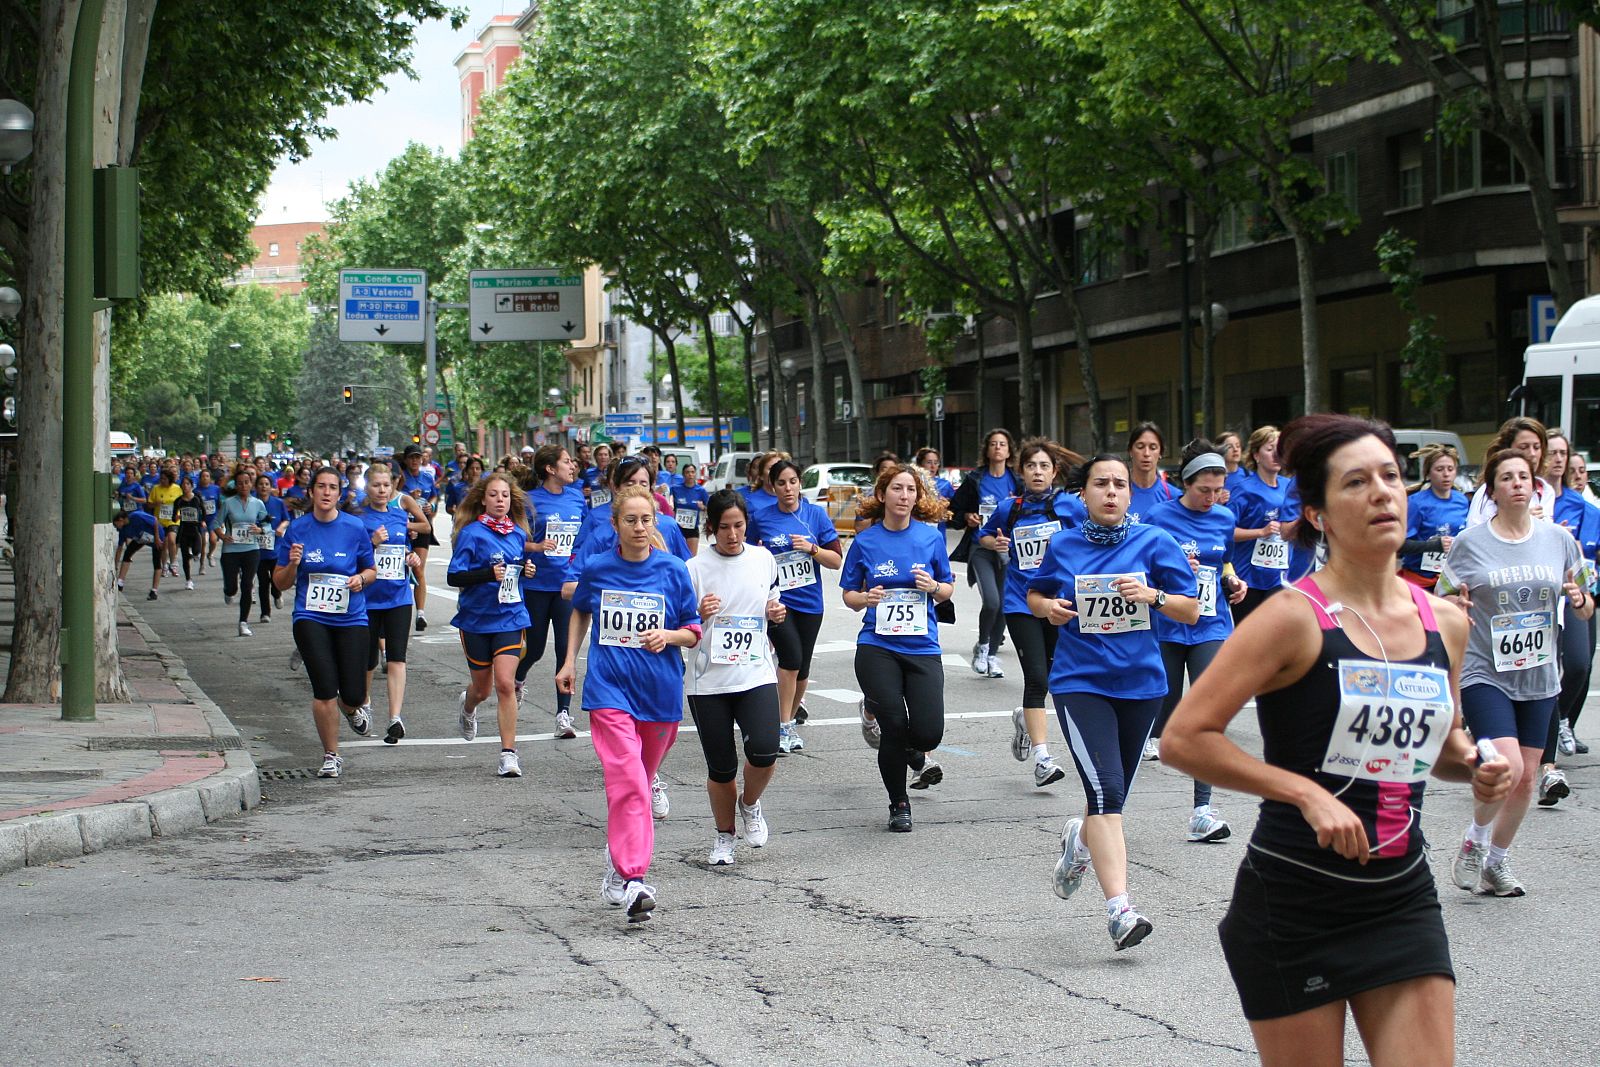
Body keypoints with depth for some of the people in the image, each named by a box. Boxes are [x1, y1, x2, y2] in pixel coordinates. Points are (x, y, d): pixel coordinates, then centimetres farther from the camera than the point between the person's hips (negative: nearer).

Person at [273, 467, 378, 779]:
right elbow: (280, 582, 6)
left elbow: (371, 569, 13)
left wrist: (361, 579, -9)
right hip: (311, 617, -1)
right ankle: (331, 756, 7)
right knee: (324, 689, -11)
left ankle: (351, 708, 37)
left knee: (353, 695, -3)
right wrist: (292, 565, -14)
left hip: (350, 618, 1)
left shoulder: (354, 528, 1)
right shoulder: (297, 530, 1)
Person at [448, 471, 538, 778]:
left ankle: (509, 753, -10)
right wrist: (488, 574, -27)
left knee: (505, 683, -14)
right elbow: (454, 577, -14)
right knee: (482, 689, 13)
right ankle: (467, 707, 51)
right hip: (476, 618, -2)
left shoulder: (518, 533, 5)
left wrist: (527, 570, -1)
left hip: (510, 617, 2)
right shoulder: (472, 533, -9)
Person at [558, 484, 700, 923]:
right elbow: (580, 611, 22)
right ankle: (632, 879, -22)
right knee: (627, 781, -17)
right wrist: (569, 661, 17)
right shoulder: (597, 569, 1)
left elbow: (694, 632, 5)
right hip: (610, 688, -2)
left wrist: (667, 635, -15)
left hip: (660, 692, 2)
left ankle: (620, 856, 36)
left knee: (639, 782, 14)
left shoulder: (673, 571, -1)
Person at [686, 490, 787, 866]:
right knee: (721, 766, 3)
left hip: (756, 675, 1)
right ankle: (723, 836, 27)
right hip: (709, 682, -1)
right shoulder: (695, 569, -5)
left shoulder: (763, 559, 5)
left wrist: (776, 613, 0)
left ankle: (750, 803, 14)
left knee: (764, 751, -19)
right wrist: (699, 615, -22)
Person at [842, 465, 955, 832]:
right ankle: (899, 804, 16)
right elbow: (849, 595, 10)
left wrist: (934, 587, -10)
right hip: (877, 647, -1)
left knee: (928, 732, -10)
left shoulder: (930, 537, 5)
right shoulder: (865, 541, 2)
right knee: (894, 727, -6)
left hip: (922, 646, 1)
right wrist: (866, 598, -12)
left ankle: (916, 753, 29)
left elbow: (948, 589, 13)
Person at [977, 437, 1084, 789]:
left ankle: (1025, 719, 44)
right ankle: (1042, 757, -11)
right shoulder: (1009, 508, 3)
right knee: (1036, 677, -11)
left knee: (1052, 675, 13)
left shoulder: (1070, 505, -2)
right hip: (1021, 603, -1)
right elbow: (984, 535, 21)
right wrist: (995, 543, -1)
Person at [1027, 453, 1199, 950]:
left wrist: (1152, 595, -18)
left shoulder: (1154, 542, 0)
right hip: (1080, 683, -2)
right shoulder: (1062, 546, 3)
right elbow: (1035, 595, 19)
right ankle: (1119, 908, -21)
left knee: (1113, 795, 14)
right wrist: (1048, 607, -3)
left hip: (1140, 682, 2)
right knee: (1106, 792, -18)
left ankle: (1079, 839, 50)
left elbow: (1191, 612, 1)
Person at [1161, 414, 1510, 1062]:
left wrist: (1473, 765, 1)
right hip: (1293, 906, -5)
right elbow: (1182, 739, -17)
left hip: (1404, 899, 5)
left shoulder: (1443, 624, 6)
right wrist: (1306, 792, -21)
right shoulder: (1296, 619, -13)